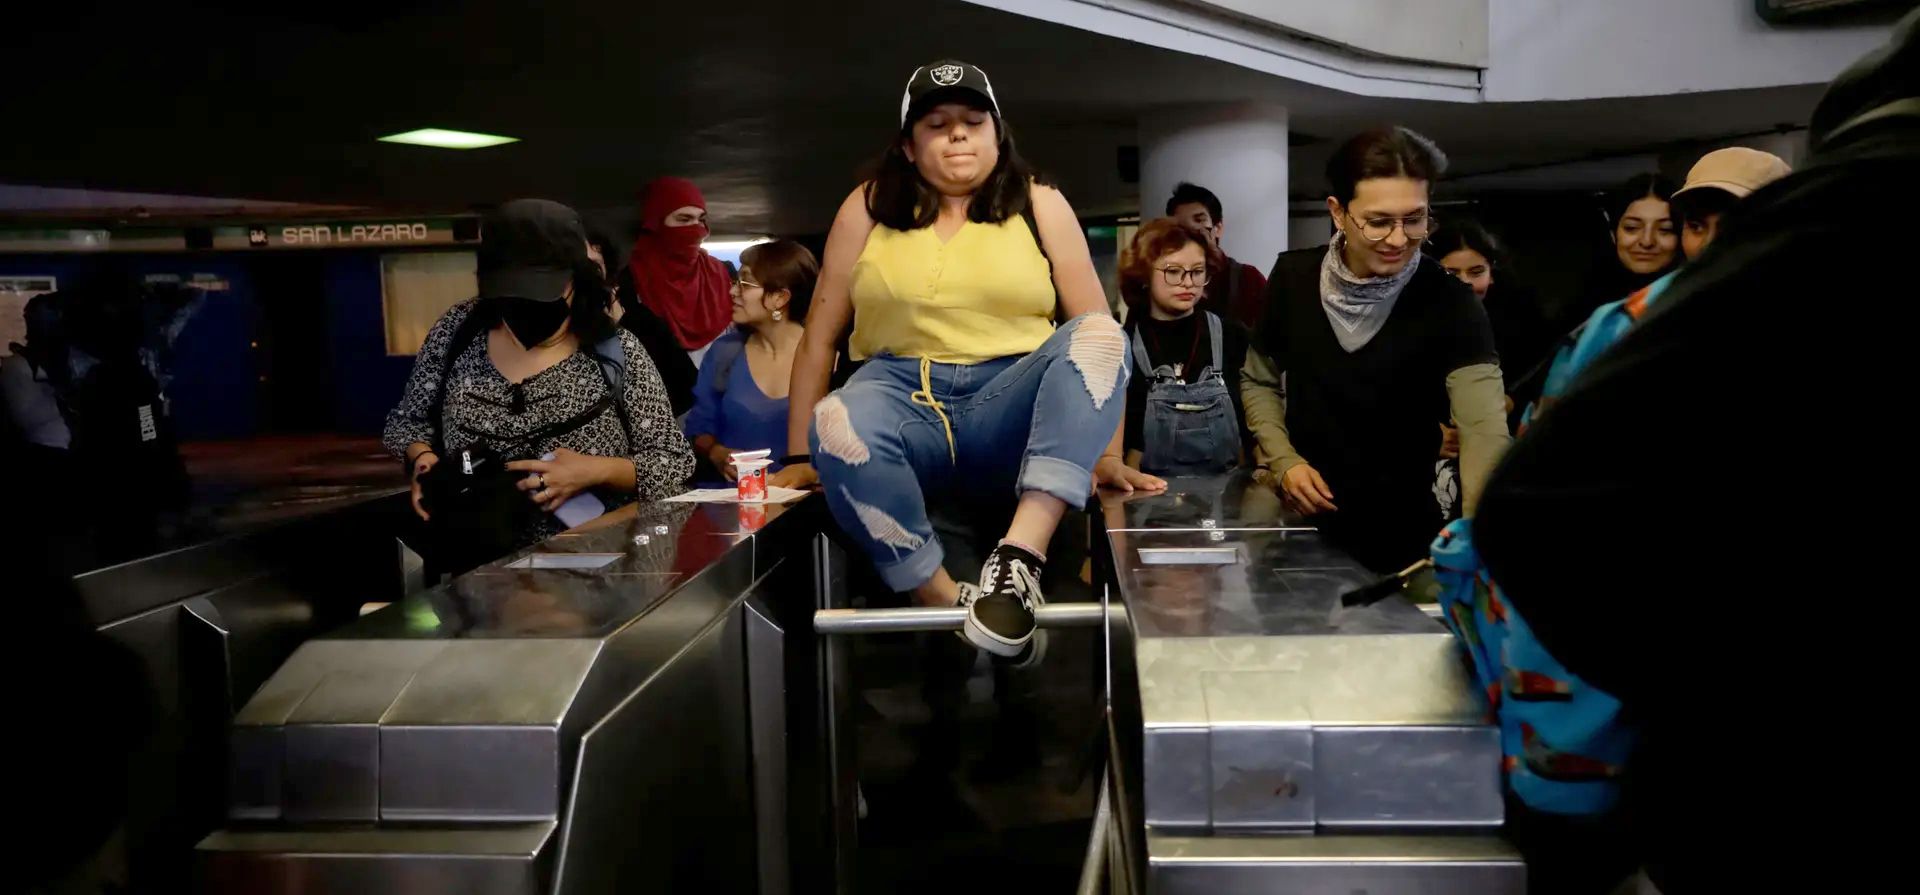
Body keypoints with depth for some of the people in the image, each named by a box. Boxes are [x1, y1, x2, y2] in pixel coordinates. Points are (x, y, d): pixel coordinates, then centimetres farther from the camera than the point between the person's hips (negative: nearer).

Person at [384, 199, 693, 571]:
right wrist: (422, 457, -7)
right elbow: (407, 420, 15)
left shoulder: (617, 351, -5)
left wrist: (597, 470, -19)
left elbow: (675, 464, -2)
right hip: (477, 565, 3)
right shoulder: (457, 330, 2)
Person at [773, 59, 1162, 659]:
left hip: (1009, 412, 1)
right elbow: (819, 338, 10)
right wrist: (800, 457, 6)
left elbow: (1099, 331, 3)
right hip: (904, 402, 0)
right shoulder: (868, 208, 8)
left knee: (1095, 337, -28)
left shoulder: (1039, 206, 7)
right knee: (836, 425, -35)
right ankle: (948, 606, -25)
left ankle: (1019, 558, -40)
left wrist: (1106, 453, -5)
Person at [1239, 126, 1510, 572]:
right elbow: (1259, 381, 8)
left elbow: (1483, 428, -30)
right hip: (1298, 513, 3)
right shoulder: (1292, 278, -7)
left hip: (1400, 529, -3)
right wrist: (1282, 461, -8)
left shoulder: (1449, 305, -18)